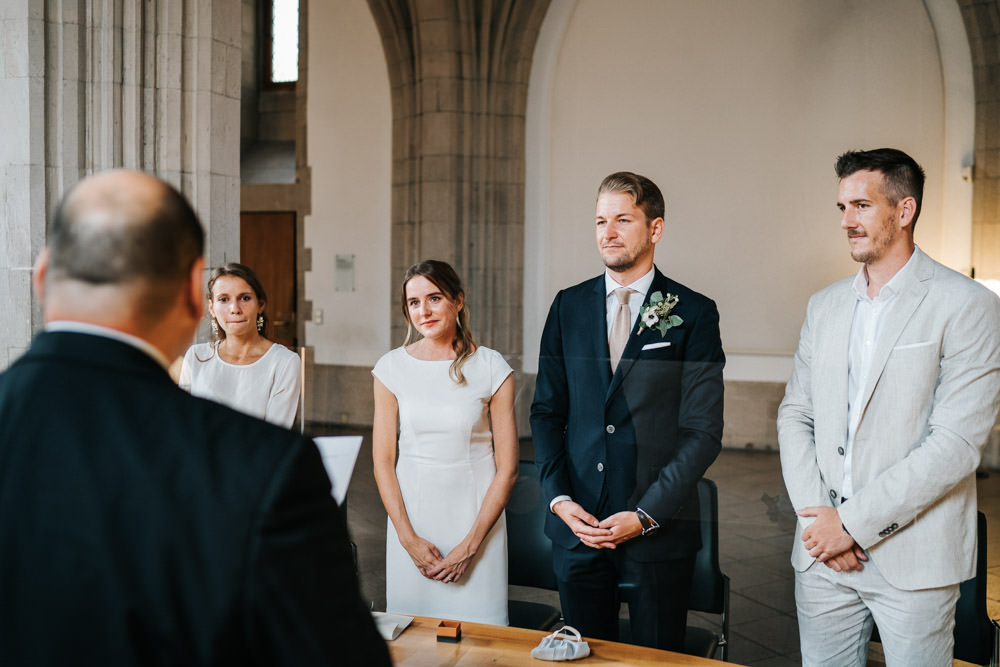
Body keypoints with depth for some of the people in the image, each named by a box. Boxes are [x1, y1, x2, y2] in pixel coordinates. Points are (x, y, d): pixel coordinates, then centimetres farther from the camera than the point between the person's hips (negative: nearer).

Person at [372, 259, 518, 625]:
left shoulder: (492, 368, -5)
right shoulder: (392, 368, 1)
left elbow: (507, 468, -4)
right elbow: (383, 461, 2)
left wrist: (471, 544, -9)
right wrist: (409, 538, -6)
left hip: (476, 515, -1)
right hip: (410, 514, 2)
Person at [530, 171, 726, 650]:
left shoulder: (694, 314, -4)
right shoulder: (568, 306, 6)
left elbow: (703, 431, -7)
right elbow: (547, 412, 7)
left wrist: (645, 515, -13)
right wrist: (558, 498, -5)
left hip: (659, 530, -2)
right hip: (576, 525, 3)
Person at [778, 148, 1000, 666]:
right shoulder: (824, 306, 10)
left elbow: (956, 444, -15)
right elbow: (795, 415, 9)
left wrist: (852, 521, -15)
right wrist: (815, 516, -5)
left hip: (911, 559, -4)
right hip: (823, 551, 5)